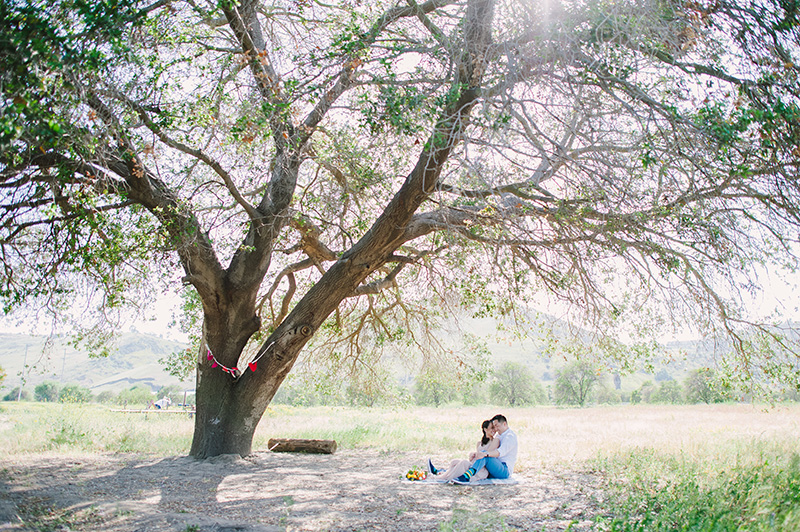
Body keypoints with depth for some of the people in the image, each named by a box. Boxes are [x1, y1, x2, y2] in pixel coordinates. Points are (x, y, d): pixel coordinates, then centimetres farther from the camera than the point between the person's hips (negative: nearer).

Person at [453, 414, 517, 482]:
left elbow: (501, 452, -27)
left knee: (484, 455, -33)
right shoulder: (499, 436, 23)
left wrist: (486, 454, -44)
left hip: (505, 470, -10)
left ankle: (467, 476, -53)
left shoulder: (511, 436, -8)